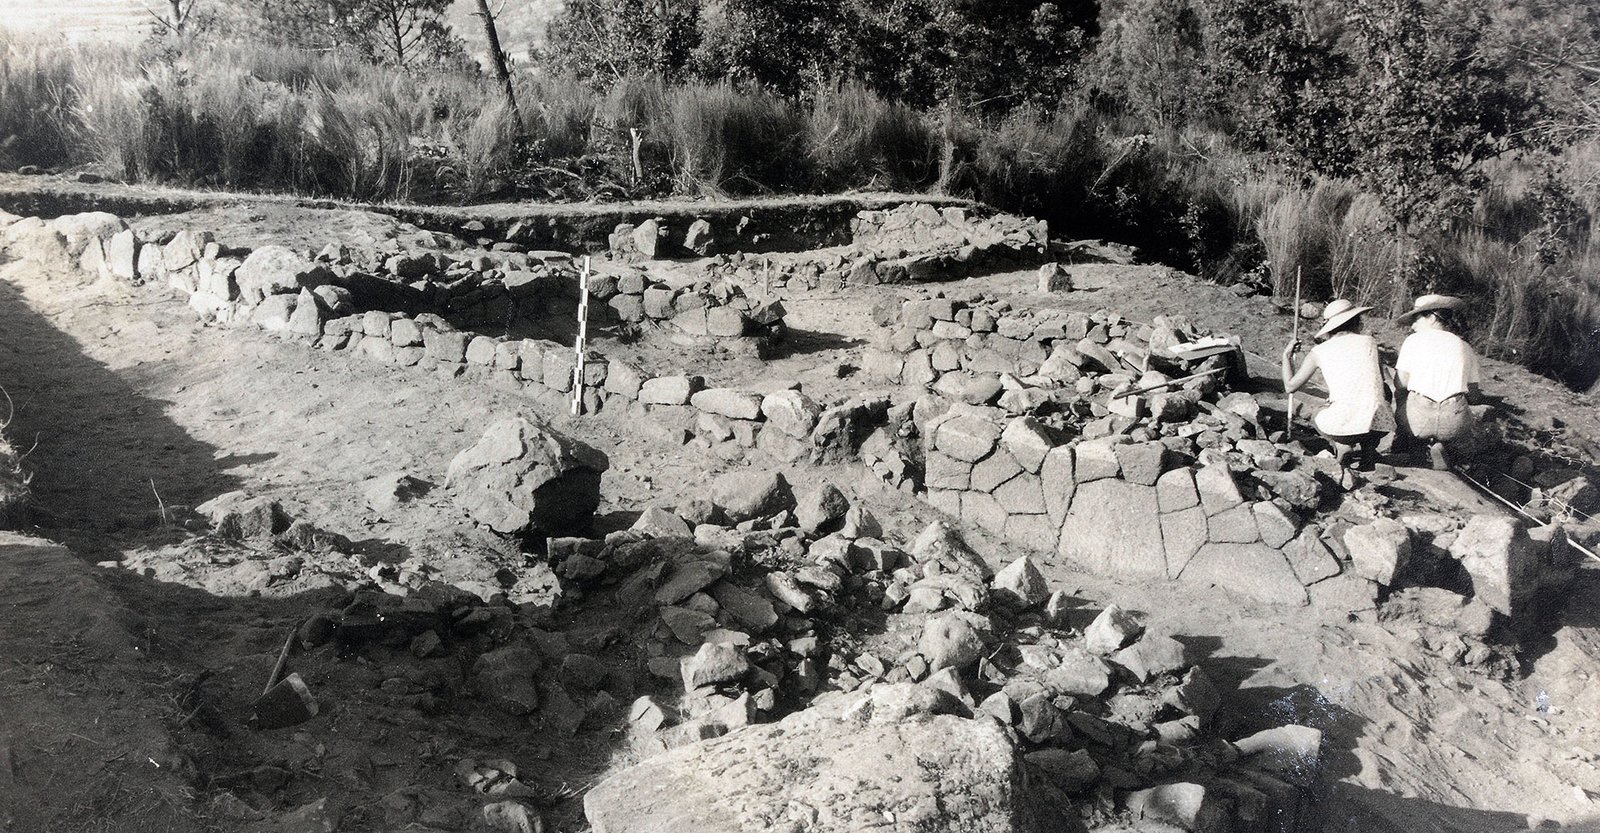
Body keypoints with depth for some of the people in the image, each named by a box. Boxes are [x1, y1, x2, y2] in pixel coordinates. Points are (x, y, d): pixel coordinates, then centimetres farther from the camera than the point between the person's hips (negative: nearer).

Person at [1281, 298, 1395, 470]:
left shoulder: (1319, 351, 8)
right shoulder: (1369, 341, 12)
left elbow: (1290, 386, 14)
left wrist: (1287, 356, 30)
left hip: (1345, 424, -2)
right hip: (1381, 424, 2)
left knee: (1316, 419, 33)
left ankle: (1341, 446, 4)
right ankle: (1367, 446, 17)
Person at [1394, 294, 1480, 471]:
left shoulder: (1414, 340, 5)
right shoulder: (1465, 348, 14)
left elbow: (1400, 384, -1)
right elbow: (1473, 395, 10)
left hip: (1417, 419, -3)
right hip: (1454, 421, 3)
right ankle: (1444, 447, 1)